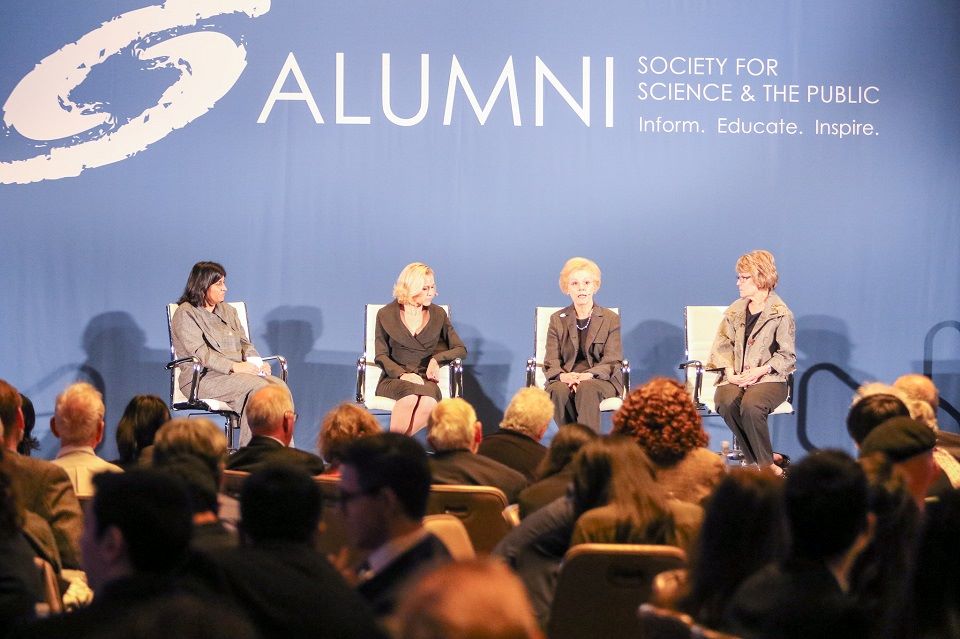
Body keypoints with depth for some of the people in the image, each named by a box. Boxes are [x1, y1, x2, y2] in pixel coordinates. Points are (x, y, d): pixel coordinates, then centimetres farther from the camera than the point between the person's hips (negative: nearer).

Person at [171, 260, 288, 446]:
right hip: (204, 378, -7)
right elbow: (200, 352, -13)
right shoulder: (185, 314, -1)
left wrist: (256, 362, -4)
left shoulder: (228, 311, 23)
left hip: (238, 372, 7)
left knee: (280, 387, -22)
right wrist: (234, 366, -22)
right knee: (257, 386, -32)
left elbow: (244, 342, 19)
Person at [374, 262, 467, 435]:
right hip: (394, 379, -1)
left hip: (425, 379, 1)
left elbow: (461, 350, 14)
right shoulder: (386, 315, 8)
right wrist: (402, 374, -14)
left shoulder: (438, 314, 12)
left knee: (429, 401, -37)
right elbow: (381, 356, 5)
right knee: (411, 396, -39)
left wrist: (437, 359, -6)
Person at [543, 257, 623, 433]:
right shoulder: (557, 320, 14)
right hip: (566, 379, 2)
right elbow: (551, 362, 5)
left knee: (586, 389, -37)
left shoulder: (610, 319, 9)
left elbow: (612, 361, -1)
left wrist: (588, 375, -21)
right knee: (558, 391, -35)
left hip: (601, 379, -2)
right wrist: (563, 376, -20)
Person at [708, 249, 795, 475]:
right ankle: (755, 461, -17)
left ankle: (765, 464, -19)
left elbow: (787, 355, -2)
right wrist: (729, 370, -8)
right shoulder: (735, 311, 15)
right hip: (735, 378, 4)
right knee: (726, 403, -31)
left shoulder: (781, 314, -1)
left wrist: (760, 371, -16)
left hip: (768, 378, -4)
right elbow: (723, 345, 12)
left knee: (750, 405, -37)